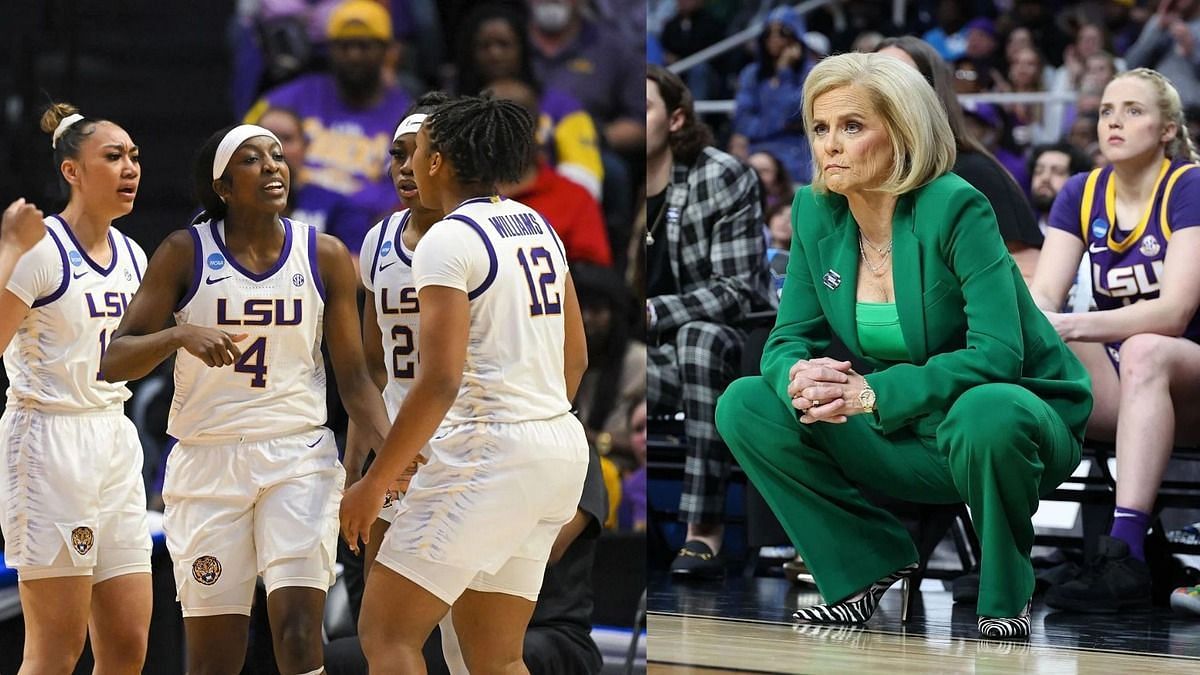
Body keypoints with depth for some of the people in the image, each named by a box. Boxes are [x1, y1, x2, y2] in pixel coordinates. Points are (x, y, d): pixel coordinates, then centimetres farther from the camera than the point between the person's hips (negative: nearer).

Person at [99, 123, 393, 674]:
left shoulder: (325, 256, 2)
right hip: (207, 459, 0)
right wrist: (179, 335, -25)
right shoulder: (185, 254, -2)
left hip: (300, 457, 0)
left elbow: (353, 379, 4)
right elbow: (114, 362, -6)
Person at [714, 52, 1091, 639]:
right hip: (906, 439, 6)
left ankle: (1006, 599, -13)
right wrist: (800, 380, -26)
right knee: (742, 406, -11)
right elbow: (790, 337, 0)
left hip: (1012, 420, -5)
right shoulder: (815, 210, -3)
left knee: (986, 414, -41)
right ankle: (870, 568, -2)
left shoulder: (955, 208, -21)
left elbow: (996, 353, -28)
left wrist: (871, 393, -35)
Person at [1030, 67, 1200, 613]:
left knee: (1144, 351, -37)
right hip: (1114, 380, 5)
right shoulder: (1081, 194, 6)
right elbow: (1041, 297, -5)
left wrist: (1072, 326, -34)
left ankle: (1126, 556, -48)